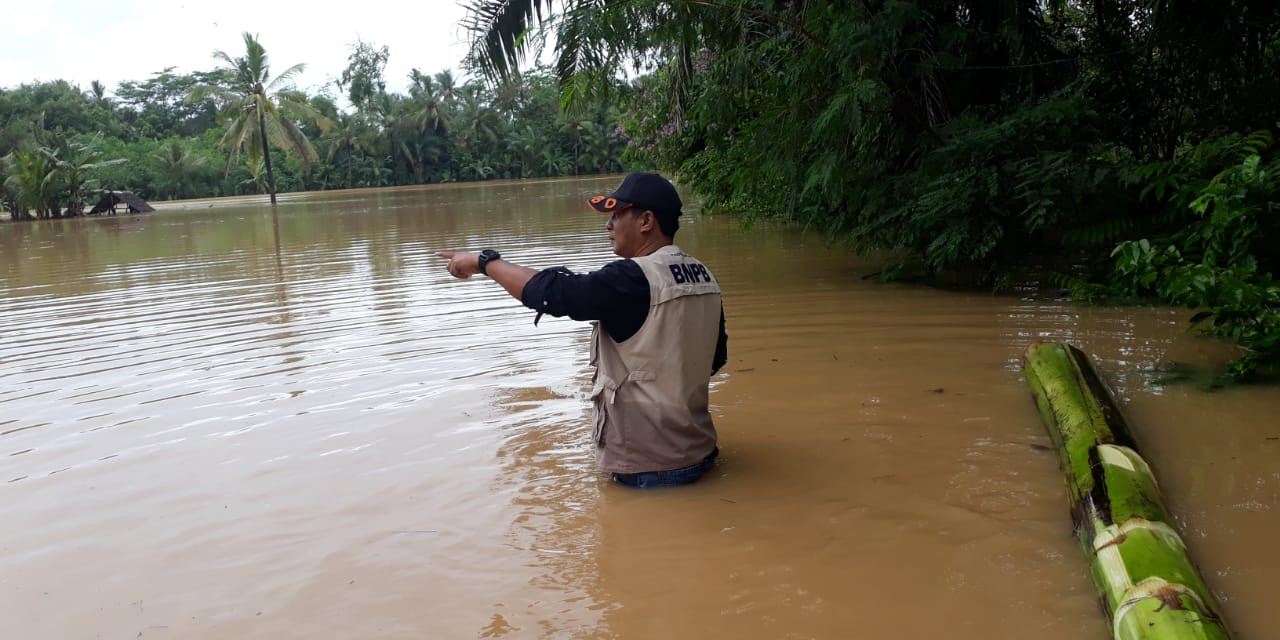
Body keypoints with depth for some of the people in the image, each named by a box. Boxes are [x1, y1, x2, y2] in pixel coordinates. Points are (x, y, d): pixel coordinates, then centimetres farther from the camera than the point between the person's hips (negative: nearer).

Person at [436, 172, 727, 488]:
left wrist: (484, 260, -6)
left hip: (649, 467, -8)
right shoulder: (703, 276, 3)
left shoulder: (633, 278, -23)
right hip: (696, 453, 8)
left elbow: (550, 291, -20)